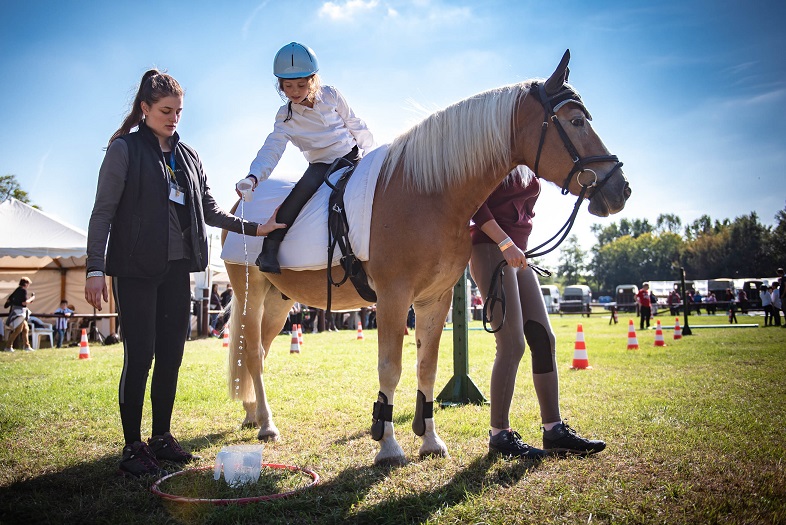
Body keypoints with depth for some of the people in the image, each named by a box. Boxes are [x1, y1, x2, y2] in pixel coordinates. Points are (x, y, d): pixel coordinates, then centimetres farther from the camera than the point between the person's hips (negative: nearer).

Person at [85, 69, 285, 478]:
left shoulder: (187, 155, 14)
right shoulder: (125, 149, -2)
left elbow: (209, 211, 17)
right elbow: (103, 212, -6)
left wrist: (253, 228, 9)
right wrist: (95, 268, -14)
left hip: (177, 268, 6)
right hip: (136, 268, -5)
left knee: (171, 355, 9)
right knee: (140, 355, -4)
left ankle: (161, 437, 21)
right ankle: (132, 447, 8)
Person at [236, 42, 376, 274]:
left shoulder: (330, 95, -3)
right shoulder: (285, 117, -6)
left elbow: (355, 125, 7)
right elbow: (272, 149, -16)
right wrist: (253, 176, -34)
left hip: (352, 157, 3)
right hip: (321, 165, -3)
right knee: (301, 191, -31)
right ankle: (269, 248, -29)